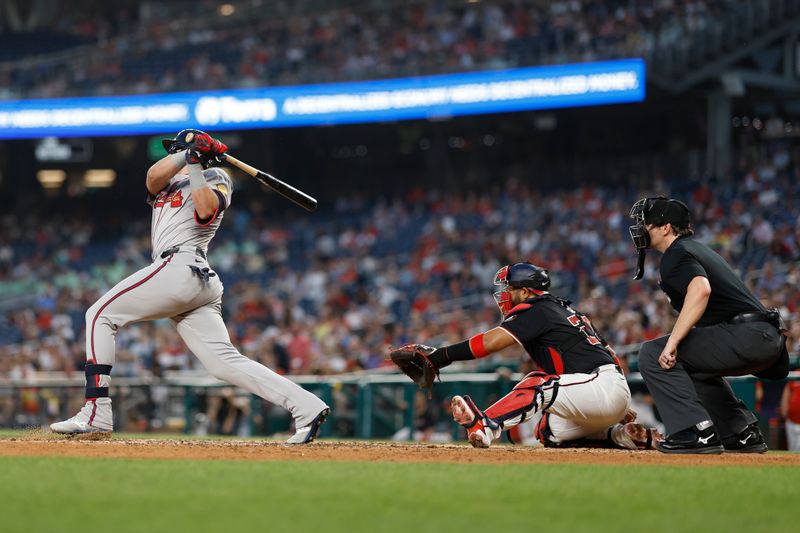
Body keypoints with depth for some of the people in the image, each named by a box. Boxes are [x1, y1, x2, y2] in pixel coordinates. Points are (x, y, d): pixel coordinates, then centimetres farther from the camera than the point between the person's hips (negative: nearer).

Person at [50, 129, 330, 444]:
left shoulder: (215, 177, 9)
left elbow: (206, 210, -13)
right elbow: (153, 176, 9)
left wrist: (195, 165, -11)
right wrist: (187, 155, -4)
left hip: (180, 266, -8)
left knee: (100, 315, -4)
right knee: (224, 362, -6)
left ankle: (96, 414, -13)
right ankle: (306, 407, -15)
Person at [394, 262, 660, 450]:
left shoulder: (536, 309, -7)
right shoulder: (563, 309, 22)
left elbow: (491, 342, -20)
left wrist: (441, 355, -21)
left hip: (604, 385, -10)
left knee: (538, 383, -21)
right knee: (549, 433, 17)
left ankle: (487, 426, -41)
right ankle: (621, 435, 14)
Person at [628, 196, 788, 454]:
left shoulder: (676, 254, -5)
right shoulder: (699, 249, 27)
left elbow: (701, 289, -24)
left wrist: (673, 341, -28)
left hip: (746, 335, -10)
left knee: (653, 353, -10)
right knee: (694, 362, 34)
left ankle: (698, 432, -17)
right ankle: (743, 433, 27)